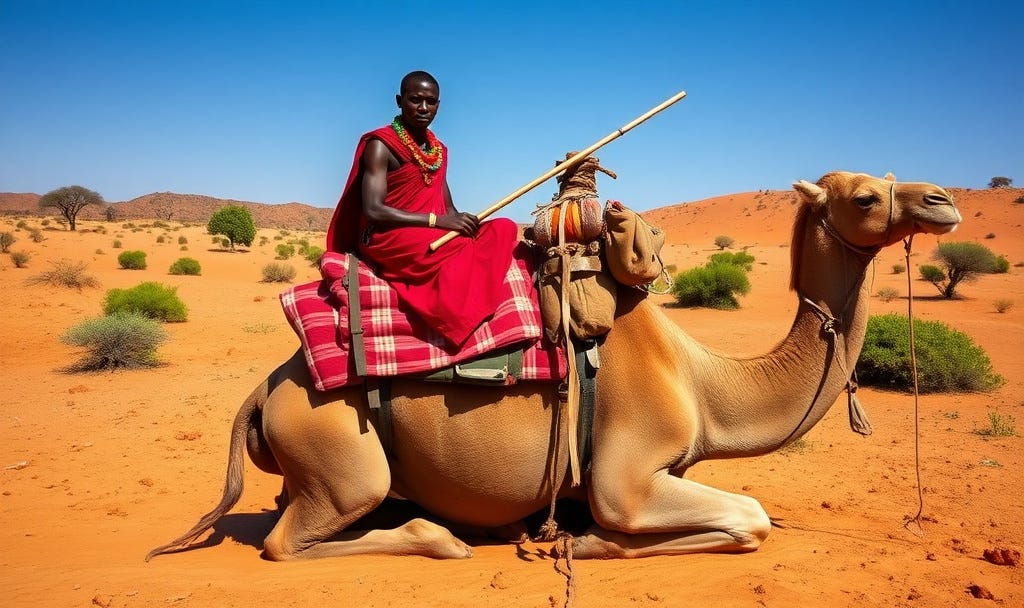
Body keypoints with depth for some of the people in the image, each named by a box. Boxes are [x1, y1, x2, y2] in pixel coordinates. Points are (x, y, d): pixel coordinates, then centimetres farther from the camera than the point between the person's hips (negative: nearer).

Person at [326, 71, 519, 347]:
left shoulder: (438, 150, 16)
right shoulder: (381, 145, -6)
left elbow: (449, 209, 16)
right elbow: (373, 210, -16)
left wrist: (464, 221, -10)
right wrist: (437, 220, -22)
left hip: (434, 235, 7)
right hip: (387, 240, -7)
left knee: (504, 229, -10)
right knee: (464, 247, -30)